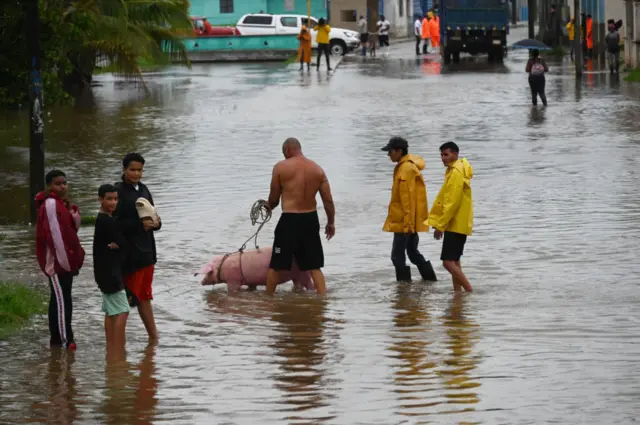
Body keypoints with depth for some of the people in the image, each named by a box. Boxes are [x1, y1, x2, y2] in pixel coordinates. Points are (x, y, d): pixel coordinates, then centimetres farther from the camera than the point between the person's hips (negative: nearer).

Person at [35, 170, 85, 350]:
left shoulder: (62, 203, 14)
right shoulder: (50, 204, -15)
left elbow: (75, 227, 12)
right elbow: (55, 234, -19)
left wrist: (71, 208, -5)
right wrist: (65, 260, -19)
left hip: (65, 259, 10)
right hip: (57, 260, -10)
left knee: (59, 298, 12)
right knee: (62, 299, -10)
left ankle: (57, 338, 16)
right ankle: (65, 338, -11)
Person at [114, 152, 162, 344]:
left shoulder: (143, 190, 11)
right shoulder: (119, 192, -13)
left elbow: (152, 214, 18)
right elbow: (115, 223, -19)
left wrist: (156, 223, -4)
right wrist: (139, 224, -25)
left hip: (146, 250, 8)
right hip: (129, 253, -8)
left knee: (144, 296, 17)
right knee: (129, 296, -3)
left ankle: (153, 336, 24)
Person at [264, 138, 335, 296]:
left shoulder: (281, 167, -6)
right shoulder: (317, 169, 4)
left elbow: (273, 199, 1)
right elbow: (328, 200, 3)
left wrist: (269, 206, 24)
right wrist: (331, 222, 15)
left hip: (289, 220, -4)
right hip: (311, 219, 4)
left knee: (275, 265, 8)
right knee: (314, 266, 11)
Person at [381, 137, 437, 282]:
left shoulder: (406, 169, -18)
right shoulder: (406, 166, 14)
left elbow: (408, 198, -21)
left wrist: (408, 223, -21)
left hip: (404, 221, -10)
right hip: (409, 222, 10)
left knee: (397, 256, -6)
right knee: (413, 253, 18)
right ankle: (431, 281, 23)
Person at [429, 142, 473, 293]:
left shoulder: (456, 172, -17)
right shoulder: (453, 170, 15)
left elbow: (453, 202, -22)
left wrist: (440, 225, -19)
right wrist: (439, 223, 19)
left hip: (456, 224, -10)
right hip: (457, 224, 10)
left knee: (448, 261, -14)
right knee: (454, 261, 15)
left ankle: (470, 291, -14)